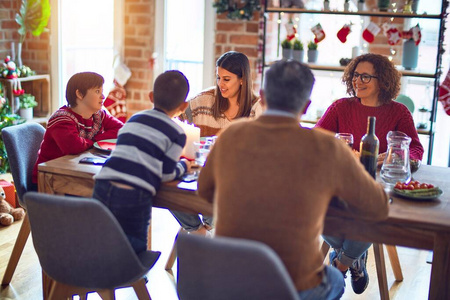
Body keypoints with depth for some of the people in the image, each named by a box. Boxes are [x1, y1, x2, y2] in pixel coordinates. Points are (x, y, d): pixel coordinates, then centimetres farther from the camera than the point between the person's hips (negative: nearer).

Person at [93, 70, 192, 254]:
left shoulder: (134, 119, 21)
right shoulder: (177, 134, 4)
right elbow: (166, 174, 2)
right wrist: (183, 166, 24)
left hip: (103, 187, 5)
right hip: (133, 197, -4)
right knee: (136, 249, 10)